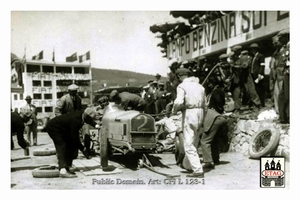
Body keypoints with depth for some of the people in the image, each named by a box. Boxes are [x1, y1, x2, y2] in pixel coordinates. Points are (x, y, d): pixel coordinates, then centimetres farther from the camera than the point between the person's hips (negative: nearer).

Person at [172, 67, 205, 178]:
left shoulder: (182, 86, -7)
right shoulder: (200, 86, 15)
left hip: (189, 113, -7)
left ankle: (198, 170, -8)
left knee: (188, 144, -2)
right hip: (200, 112, 8)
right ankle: (187, 164, 35)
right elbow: (204, 102, 11)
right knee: (191, 141, 21)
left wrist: (174, 110, -3)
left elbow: (179, 102, -19)